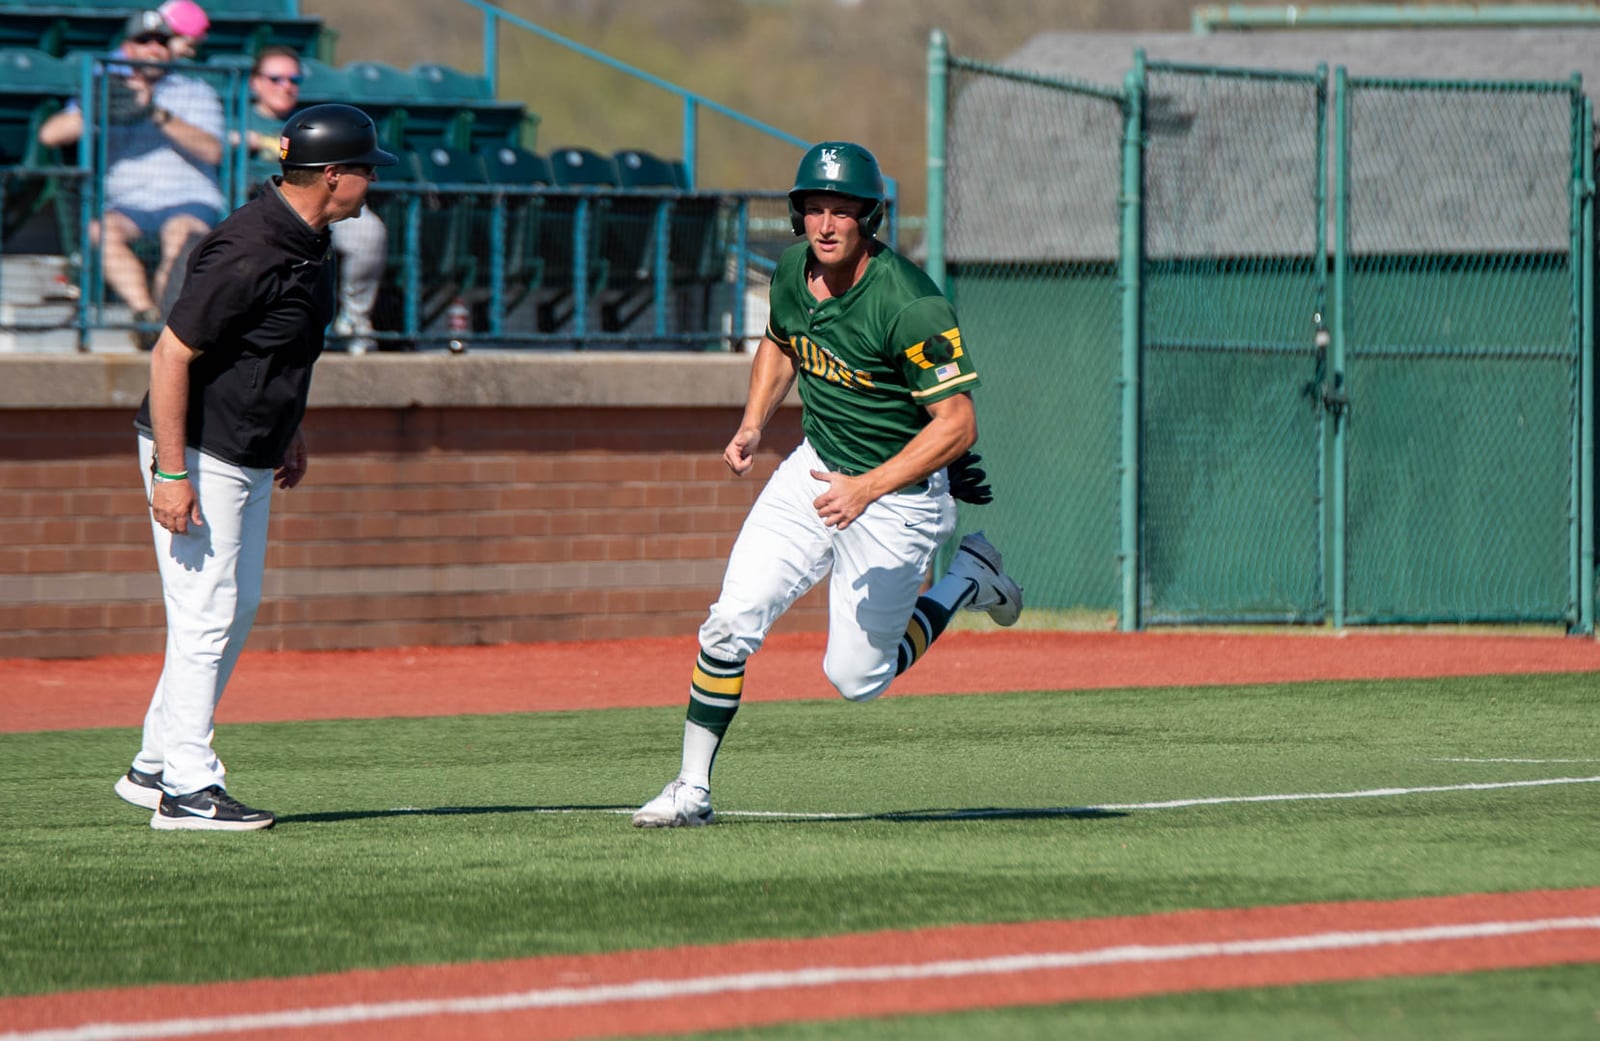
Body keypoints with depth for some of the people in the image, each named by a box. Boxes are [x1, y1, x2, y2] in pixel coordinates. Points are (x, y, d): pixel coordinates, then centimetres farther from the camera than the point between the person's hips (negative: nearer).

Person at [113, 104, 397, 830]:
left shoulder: (305, 240, 5)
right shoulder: (251, 252, -25)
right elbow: (171, 354, -25)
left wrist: (287, 431, 24)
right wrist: (171, 475, -27)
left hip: (250, 457, 10)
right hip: (198, 454, -10)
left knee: (237, 609, 15)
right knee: (207, 614, -7)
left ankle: (155, 769, 23)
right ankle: (188, 788, -2)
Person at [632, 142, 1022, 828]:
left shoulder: (910, 306, -27)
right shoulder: (793, 270, -5)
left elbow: (958, 424, -26)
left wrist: (867, 489, -32)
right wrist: (753, 425, 3)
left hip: (900, 495, -6)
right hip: (815, 469, 6)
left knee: (856, 678, 2)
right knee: (731, 623, -9)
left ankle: (966, 578, 23)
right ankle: (692, 790, 1)